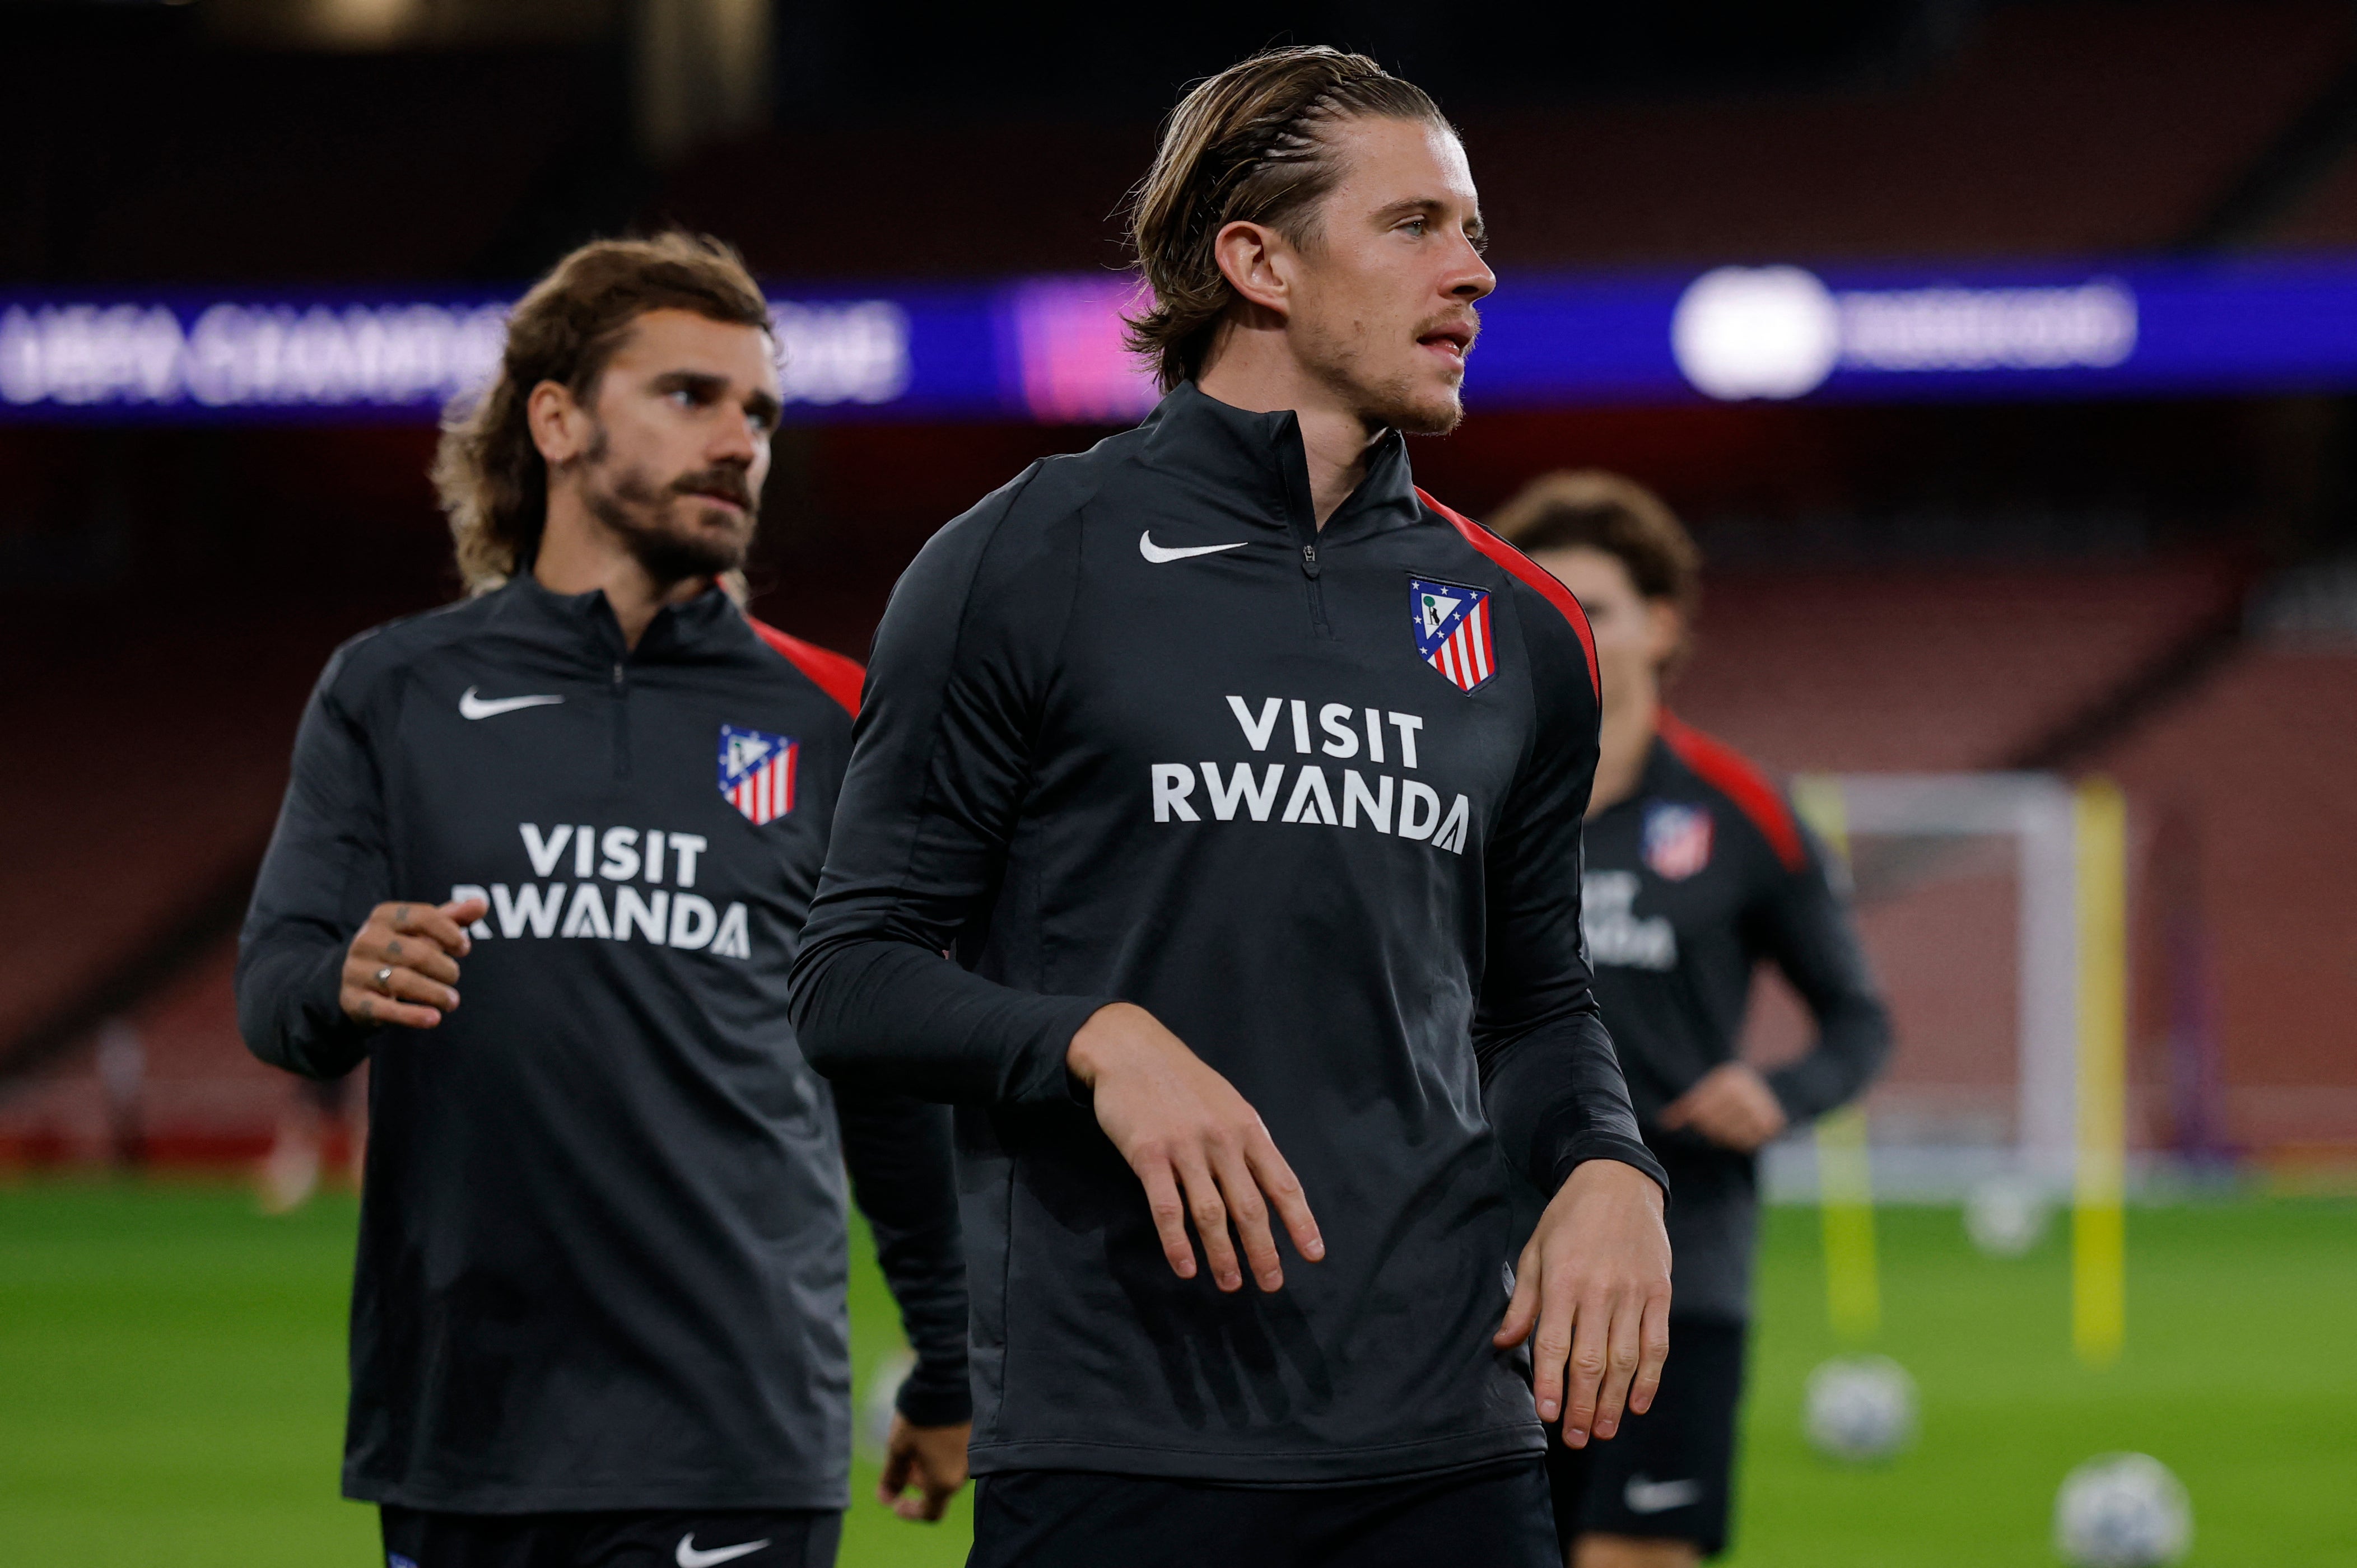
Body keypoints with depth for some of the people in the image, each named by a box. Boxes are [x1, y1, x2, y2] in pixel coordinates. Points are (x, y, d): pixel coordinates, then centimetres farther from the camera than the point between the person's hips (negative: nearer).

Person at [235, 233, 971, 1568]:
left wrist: (951, 1371, 16)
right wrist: (347, 987, -23)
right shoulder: (394, 694, 9)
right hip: (456, 1414, 1)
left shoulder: (820, 719, 10)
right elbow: (272, 983, 2)